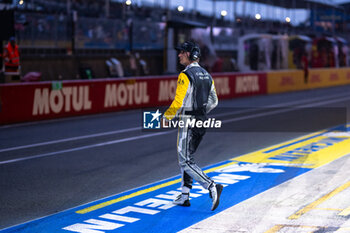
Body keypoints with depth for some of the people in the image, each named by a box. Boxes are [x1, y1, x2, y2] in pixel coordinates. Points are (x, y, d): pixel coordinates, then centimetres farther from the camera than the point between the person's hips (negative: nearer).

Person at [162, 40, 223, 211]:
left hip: (188, 124, -8)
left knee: (185, 162, -3)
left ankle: (212, 187, -17)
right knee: (186, 158, 18)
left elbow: (178, 102, -20)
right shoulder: (206, 75, 10)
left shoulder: (185, 75, -15)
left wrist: (166, 117, -5)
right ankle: (185, 196, 20)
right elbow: (213, 102, 15)